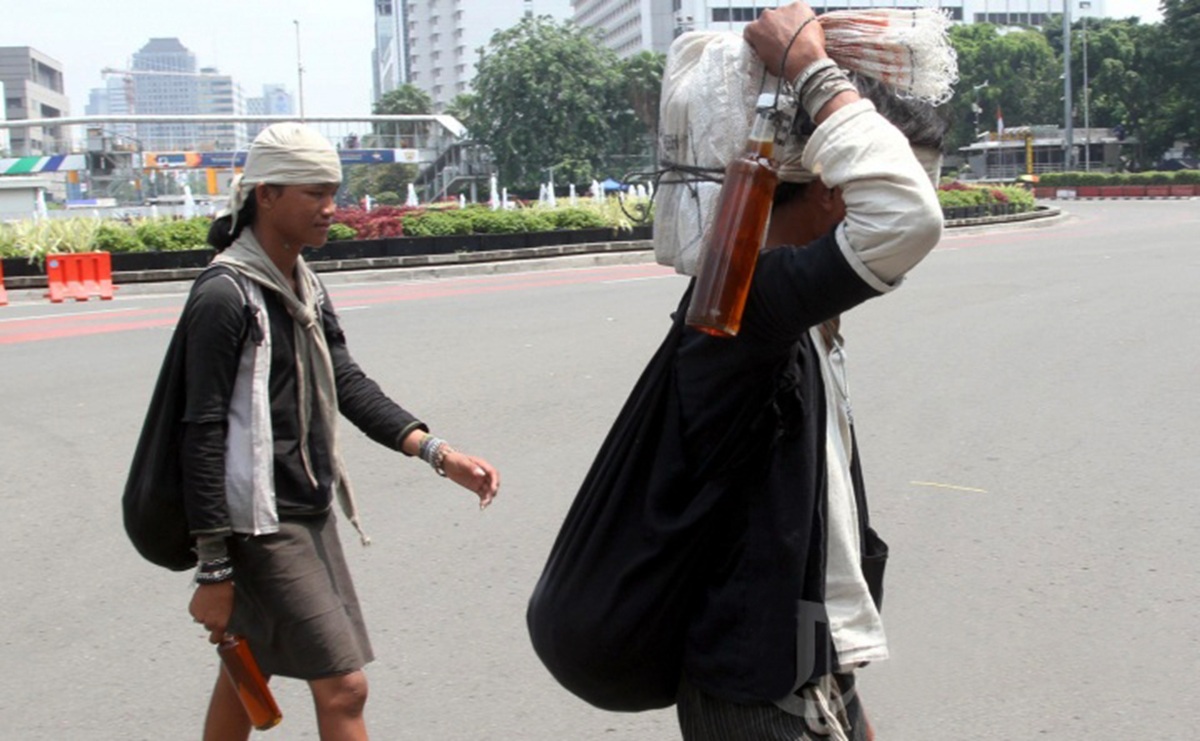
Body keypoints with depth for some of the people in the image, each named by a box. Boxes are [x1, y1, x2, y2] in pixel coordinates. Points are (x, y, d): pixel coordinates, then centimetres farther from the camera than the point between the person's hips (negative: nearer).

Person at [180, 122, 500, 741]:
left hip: (310, 515, 8)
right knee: (342, 688, -6)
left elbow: (347, 384, 5)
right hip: (261, 527, -8)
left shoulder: (305, 287, 12)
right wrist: (213, 570, -17)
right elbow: (203, 436, -17)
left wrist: (436, 452, -8)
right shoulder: (226, 295, -15)